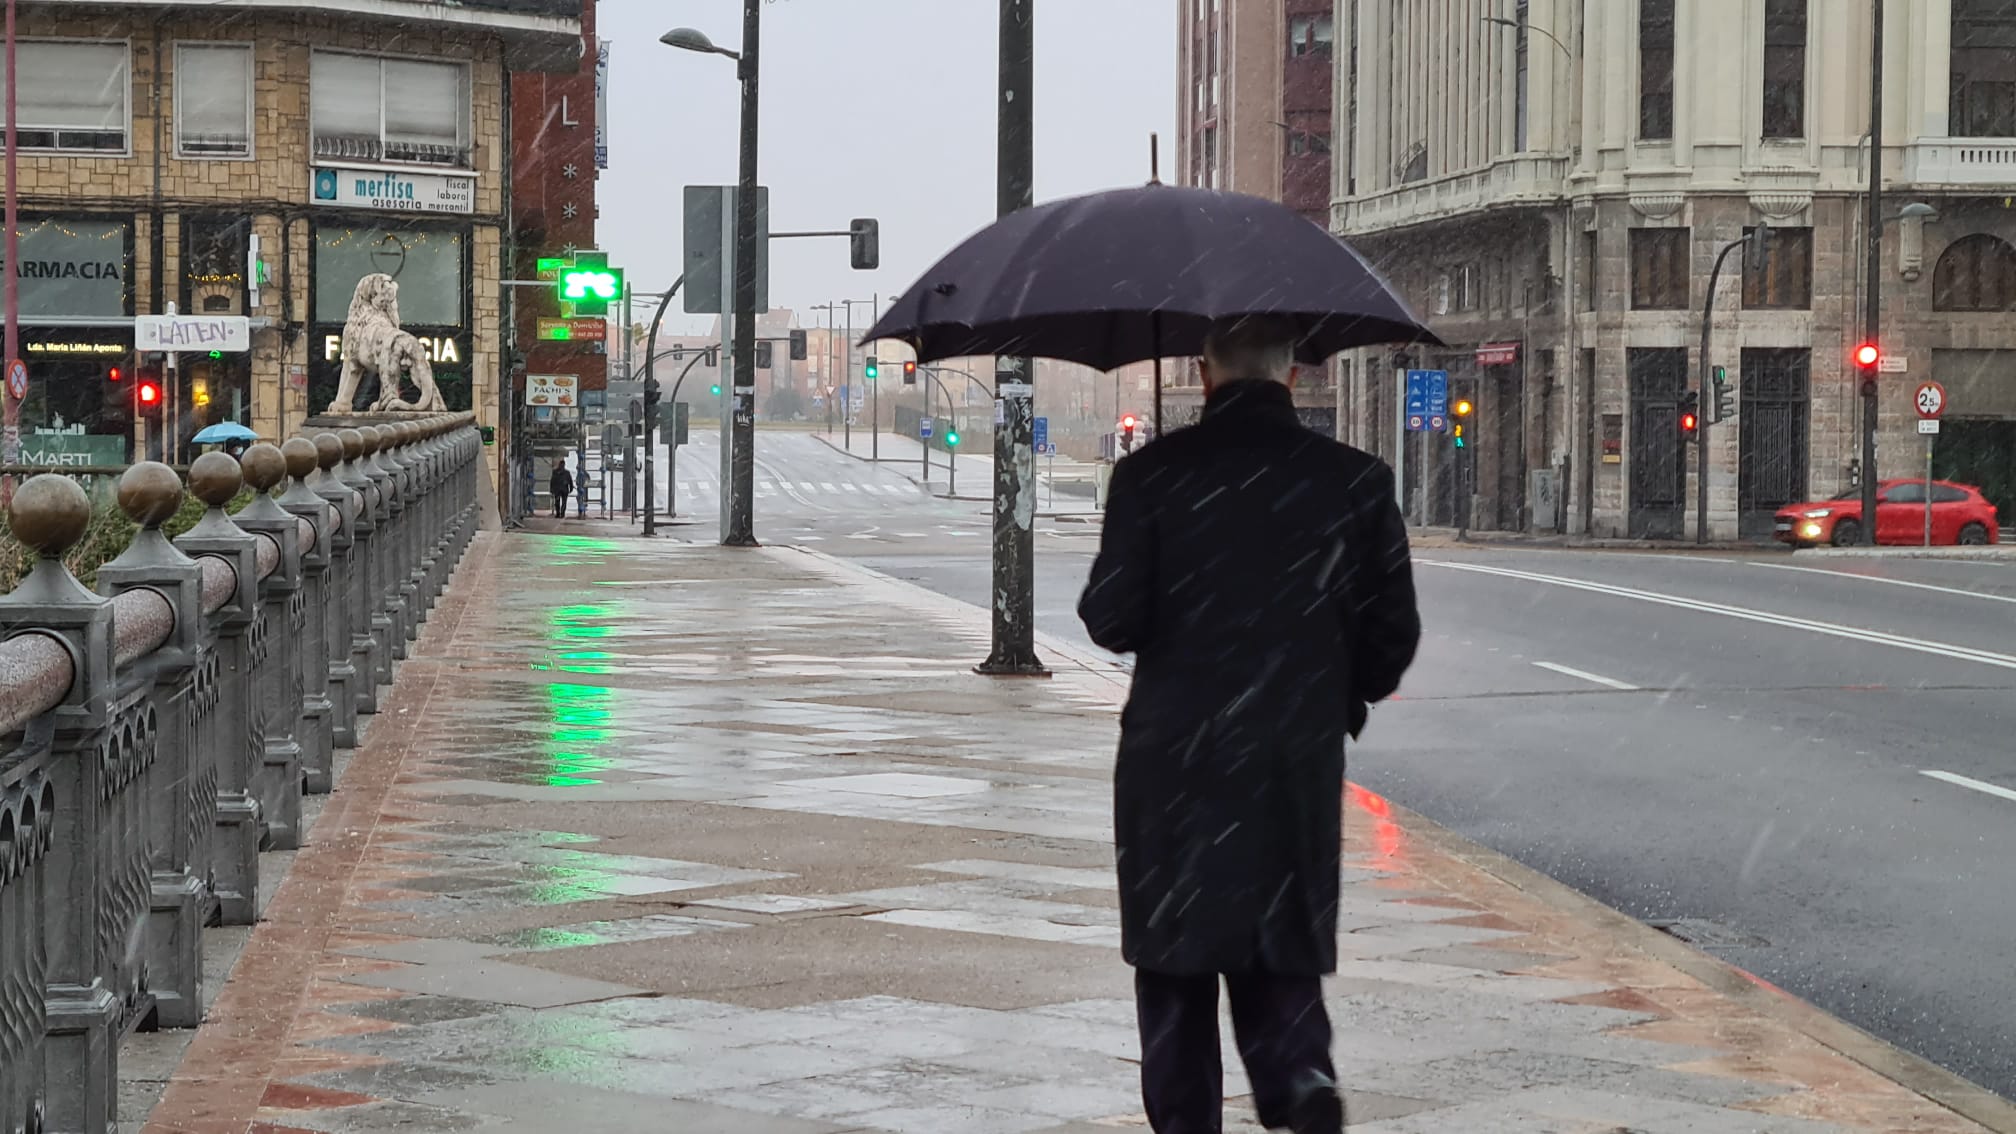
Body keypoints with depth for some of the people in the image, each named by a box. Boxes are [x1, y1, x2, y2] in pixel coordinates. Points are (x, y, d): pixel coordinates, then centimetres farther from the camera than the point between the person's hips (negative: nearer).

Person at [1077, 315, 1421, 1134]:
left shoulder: (1152, 474, -7)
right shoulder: (1355, 481, -2)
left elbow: (1111, 621, -8)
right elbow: (1394, 632, 0)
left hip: (1176, 762, -1)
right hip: (1300, 764, 2)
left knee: (1177, 962, 11)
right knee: (1282, 957, 12)